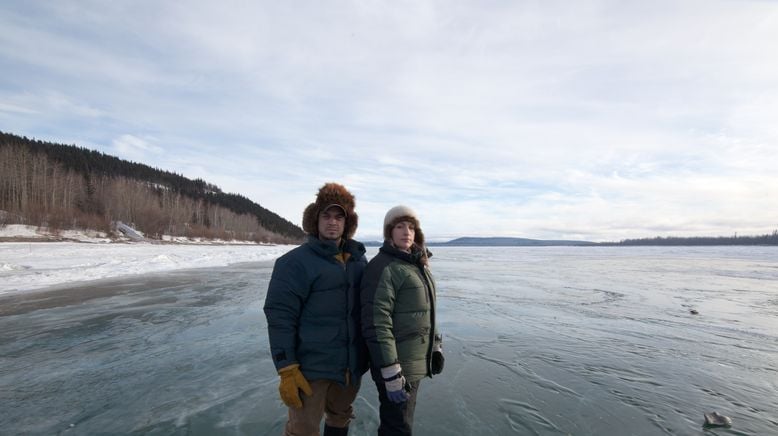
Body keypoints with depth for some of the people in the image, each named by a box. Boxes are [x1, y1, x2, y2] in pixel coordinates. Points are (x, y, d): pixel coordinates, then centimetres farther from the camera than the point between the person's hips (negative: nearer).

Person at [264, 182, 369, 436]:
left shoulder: (358, 260, 5)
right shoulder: (295, 262, -13)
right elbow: (280, 318, -15)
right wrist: (286, 370, -18)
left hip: (351, 365, 6)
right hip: (312, 367, -5)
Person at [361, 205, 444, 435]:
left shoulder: (417, 264, 9)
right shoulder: (383, 267, -18)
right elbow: (376, 323, -23)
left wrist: (436, 347, 15)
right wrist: (392, 376, -24)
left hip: (415, 362, 8)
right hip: (397, 365, -8)